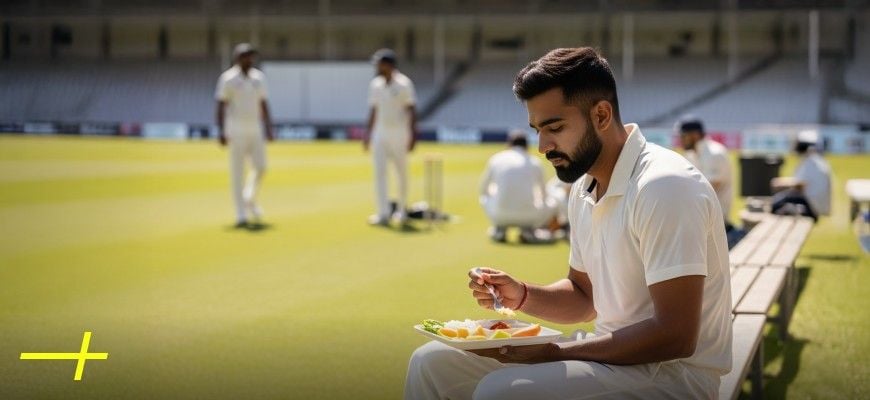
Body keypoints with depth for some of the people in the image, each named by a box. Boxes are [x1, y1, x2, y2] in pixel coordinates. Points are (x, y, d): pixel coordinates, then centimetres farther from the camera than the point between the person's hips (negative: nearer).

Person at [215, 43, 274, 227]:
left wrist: (269, 129, 6)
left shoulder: (258, 77, 10)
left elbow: (263, 105, 14)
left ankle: (250, 200, 25)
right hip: (235, 129, -5)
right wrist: (221, 132, -16)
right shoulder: (228, 78, -5)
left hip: (255, 129, 5)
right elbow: (221, 106, -8)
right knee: (237, 171, -5)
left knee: (260, 167, -1)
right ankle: (241, 214, -1)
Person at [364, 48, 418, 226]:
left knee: (402, 172, 6)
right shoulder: (375, 84, 9)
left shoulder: (403, 84, -8)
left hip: (399, 133, -5)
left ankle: (401, 210, 23)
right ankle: (383, 213, -7)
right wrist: (368, 132, 11)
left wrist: (412, 135, -16)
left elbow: (411, 110, -10)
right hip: (380, 133, 5)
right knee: (379, 172, -5)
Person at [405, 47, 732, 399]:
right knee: (431, 362, 4)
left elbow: (675, 336, -24)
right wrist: (521, 295, 0)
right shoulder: (584, 189, 9)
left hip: (673, 371, -9)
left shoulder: (664, 187, -20)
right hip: (609, 355, 9)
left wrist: (556, 353, -20)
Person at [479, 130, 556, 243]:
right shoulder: (535, 162, 12)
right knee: (552, 204, 29)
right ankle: (527, 229, 5)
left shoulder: (496, 159, 10)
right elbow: (542, 193, 28)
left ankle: (500, 228, 11)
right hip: (528, 216, -1)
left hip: (500, 215, 1)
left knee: (484, 197, 32)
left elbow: (483, 189, 22)